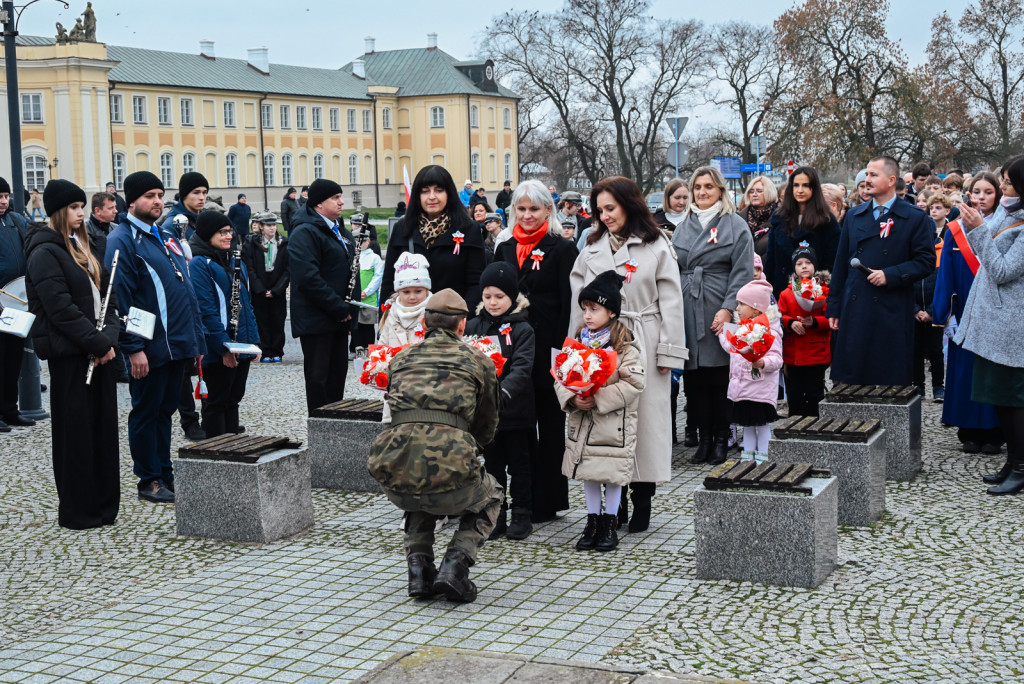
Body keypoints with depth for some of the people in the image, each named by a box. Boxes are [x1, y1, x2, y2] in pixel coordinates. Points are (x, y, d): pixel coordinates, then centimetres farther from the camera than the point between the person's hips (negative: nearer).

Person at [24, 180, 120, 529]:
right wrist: (98, 343, -17)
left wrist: (109, 338, -3)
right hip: (69, 354, -8)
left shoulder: (84, 248, 15)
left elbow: (107, 297, 13)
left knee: (103, 427, 10)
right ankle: (76, 511, 9)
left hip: (99, 352, 8)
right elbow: (61, 309, -18)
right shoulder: (45, 253, -10)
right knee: (76, 432, -1)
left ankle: (103, 505, 19)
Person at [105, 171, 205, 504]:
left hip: (178, 344, 8)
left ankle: (165, 474, 23)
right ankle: (149, 481, 11)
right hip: (149, 349, -8)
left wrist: (197, 339, 16)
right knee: (147, 412, 2)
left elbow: (186, 292, 20)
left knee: (166, 409, 15)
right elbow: (119, 298, -15)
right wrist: (133, 348, -20)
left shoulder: (167, 238, 17)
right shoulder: (122, 240, -9)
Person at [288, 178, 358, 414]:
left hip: (338, 317, 9)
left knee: (338, 371, 13)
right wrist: (339, 308, -21)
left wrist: (349, 308, 7)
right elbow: (308, 278, -23)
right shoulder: (304, 233, -14)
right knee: (318, 376, -1)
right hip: (316, 321, -9)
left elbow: (350, 269, 24)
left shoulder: (340, 231, 16)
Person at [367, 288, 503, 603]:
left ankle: (418, 565, 20)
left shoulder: (401, 358, 21)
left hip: (394, 474, 3)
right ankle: (455, 564, 9)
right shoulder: (479, 361, 15)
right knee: (489, 497, 31)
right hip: (449, 468, -3)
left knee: (419, 499, 40)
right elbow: (487, 428, 25)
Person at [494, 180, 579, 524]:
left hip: (546, 350, -5)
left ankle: (546, 501, 12)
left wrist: (561, 350, -16)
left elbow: (568, 304, -8)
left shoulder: (562, 249, -3)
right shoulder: (504, 249, 12)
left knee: (550, 425, 5)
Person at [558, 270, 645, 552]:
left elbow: (633, 383, -17)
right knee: (588, 473, 12)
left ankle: (610, 523, 18)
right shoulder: (577, 342, 5)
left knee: (613, 474, 4)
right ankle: (593, 521, 25)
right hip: (582, 421, 5)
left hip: (614, 423, -5)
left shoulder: (625, 346, -11)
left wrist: (598, 398, -22)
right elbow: (560, 377, 5)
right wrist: (572, 399, -15)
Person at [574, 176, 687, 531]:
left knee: (645, 417, 0)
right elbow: (579, 302, 11)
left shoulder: (657, 247, 2)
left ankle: (641, 502, 10)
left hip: (643, 345, -3)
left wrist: (668, 352, -4)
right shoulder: (592, 248, 12)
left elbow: (671, 302, 0)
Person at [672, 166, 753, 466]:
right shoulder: (683, 227, 17)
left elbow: (742, 273, -5)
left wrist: (728, 309, -15)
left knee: (720, 377, -2)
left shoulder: (735, 225, 1)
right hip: (687, 312, 4)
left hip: (718, 314, -4)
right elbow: (674, 270, 19)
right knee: (694, 378, 3)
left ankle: (721, 439, 9)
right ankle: (704, 438, 12)